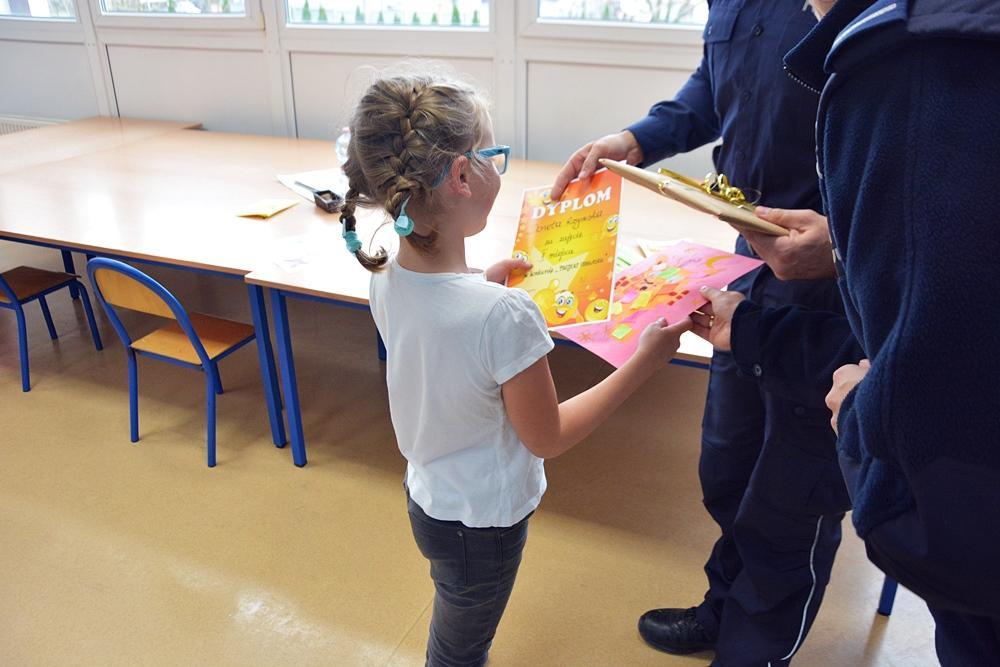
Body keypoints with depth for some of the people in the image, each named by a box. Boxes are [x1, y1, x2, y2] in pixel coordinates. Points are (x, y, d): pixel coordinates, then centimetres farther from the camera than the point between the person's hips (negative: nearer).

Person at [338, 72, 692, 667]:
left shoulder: (386, 278, -14)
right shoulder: (504, 314, -36)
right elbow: (547, 438, -20)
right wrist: (646, 360, -16)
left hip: (427, 498, 6)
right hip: (483, 522, -6)